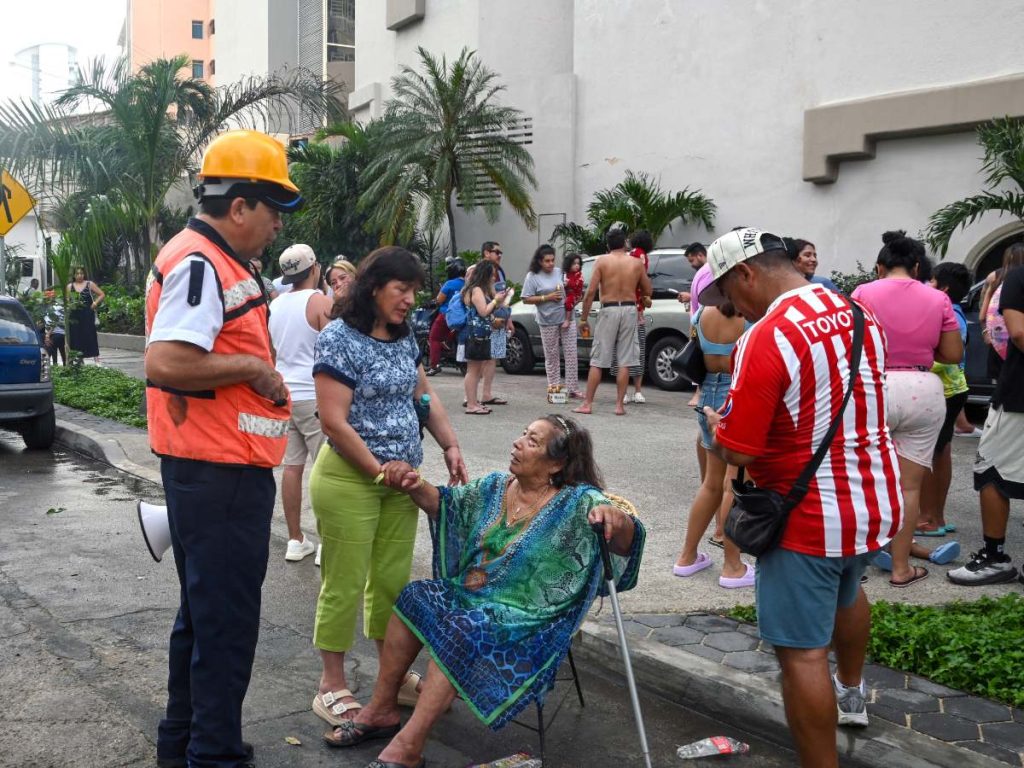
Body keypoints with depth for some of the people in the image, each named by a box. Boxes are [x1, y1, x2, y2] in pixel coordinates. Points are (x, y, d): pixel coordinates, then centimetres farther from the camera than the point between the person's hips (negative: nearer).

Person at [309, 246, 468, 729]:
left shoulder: (404, 338, 8)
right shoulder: (338, 339, -14)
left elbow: (423, 396, 18)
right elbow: (334, 422, -18)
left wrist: (450, 445, 5)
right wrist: (379, 471, -15)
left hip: (400, 477, 7)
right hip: (350, 478, -7)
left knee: (392, 580, 14)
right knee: (344, 585, 2)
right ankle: (332, 688, 15)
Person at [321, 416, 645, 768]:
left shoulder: (577, 503, -12)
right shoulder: (495, 486, 7)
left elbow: (625, 538, -25)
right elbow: (445, 503, 14)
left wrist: (614, 517, -50)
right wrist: (415, 485, -8)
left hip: (524, 618, -6)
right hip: (468, 595, 7)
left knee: (461, 630, -30)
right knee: (415, 597, -16)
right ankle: (380, 710, -6)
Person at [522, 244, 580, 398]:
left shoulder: (560, 272, 7)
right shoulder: (532, 276, -3)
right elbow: (526, 299, -6)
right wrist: (547, 297, -13)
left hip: (566, 318, 3)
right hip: (548, 322, -3)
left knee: (571, 354, 1)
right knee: (552, 356, 4)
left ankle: (572, 388, 5)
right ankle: (554, 387, 11)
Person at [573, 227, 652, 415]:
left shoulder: (602, 261, -1)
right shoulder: (636, 262, 5)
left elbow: (591, 291, -6)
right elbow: (647, 291, 11)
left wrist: (583, 318, -1)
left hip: (609, 310, -1)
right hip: (629, 310, 2)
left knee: (597, 361, 4)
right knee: (624, 361, 5)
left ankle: (587, 403, 5)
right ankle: (619, 405, 5)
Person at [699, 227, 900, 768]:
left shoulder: (766, 338, -23)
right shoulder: (859, 316, 2)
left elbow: (735, 451, -23)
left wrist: (715, 423, -2)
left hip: (811, 518, -9)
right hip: (877, 501, 9)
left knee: (802, 652, 0)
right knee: (846, 591, 34)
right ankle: (850, 695, 57)